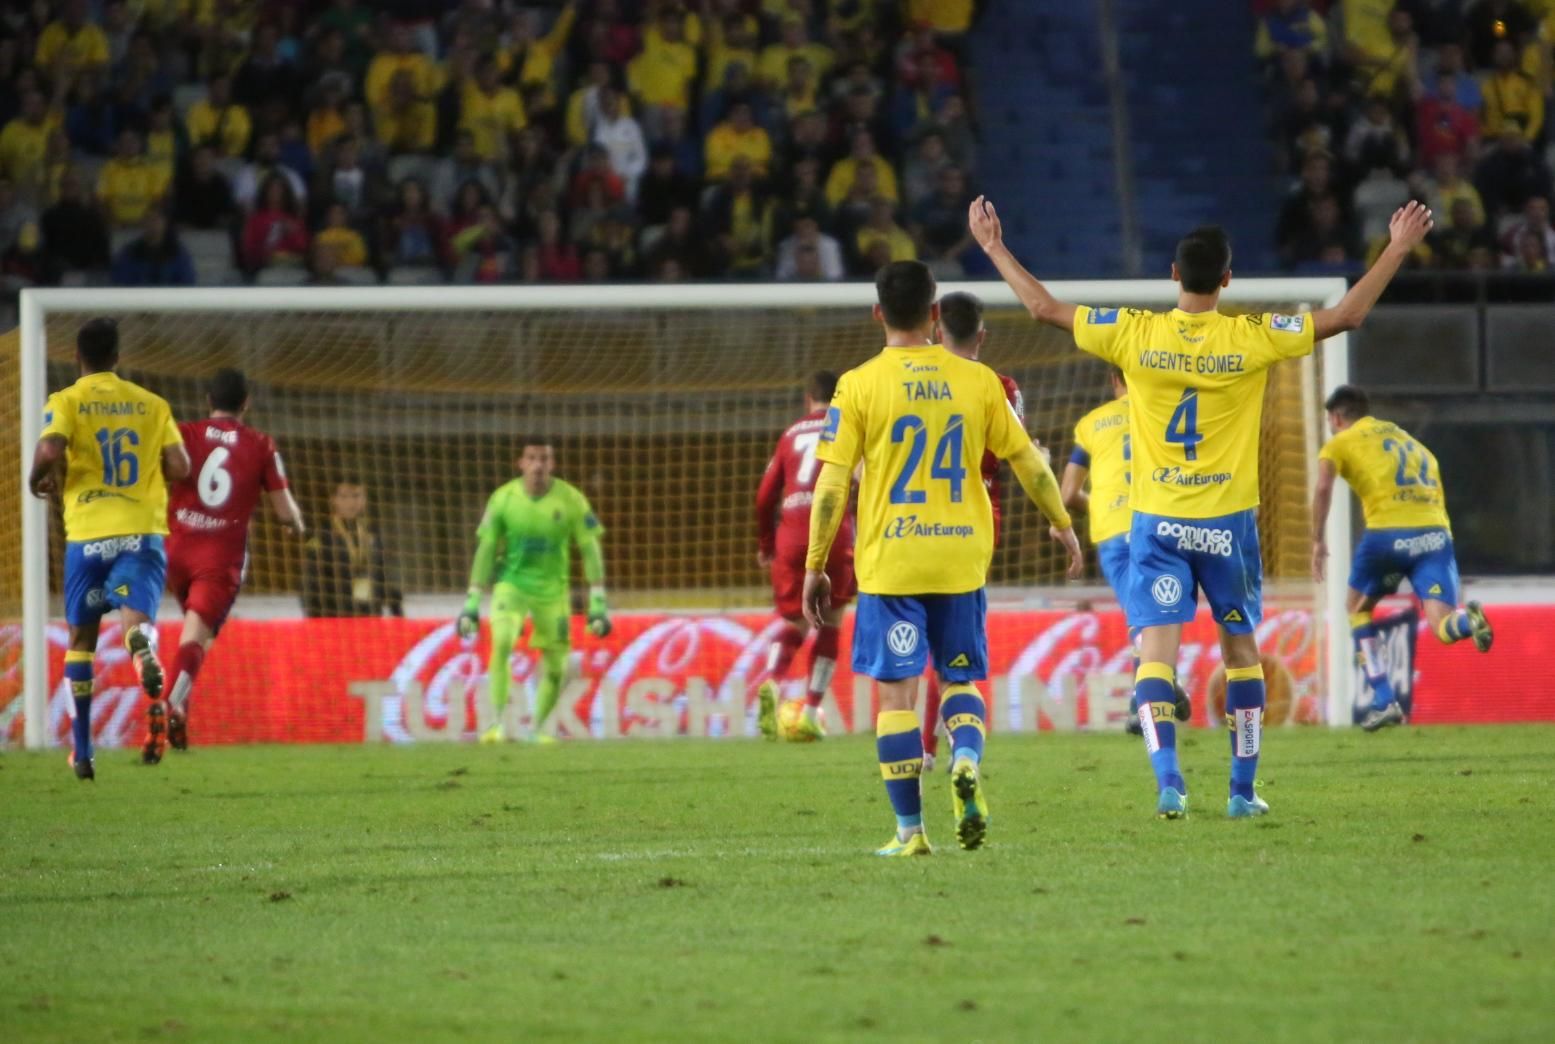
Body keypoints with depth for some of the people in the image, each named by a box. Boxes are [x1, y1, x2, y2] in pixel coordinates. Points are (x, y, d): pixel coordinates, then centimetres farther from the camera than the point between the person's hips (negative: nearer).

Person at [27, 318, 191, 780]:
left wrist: (38, 481, 5)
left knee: (81, 636, 13)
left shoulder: (66, 402, 1)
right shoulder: (152, 405, 10)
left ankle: (82, 750, 14)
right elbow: (179, 467, 5)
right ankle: (144, 651, -53)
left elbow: (50, 451, -17)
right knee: (136, 615, -12)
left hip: (87, 532, -1)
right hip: (142, 529, 1)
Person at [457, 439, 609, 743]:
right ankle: (499, 724, -23)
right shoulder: (503, 498, -8)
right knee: (502, 643, -26)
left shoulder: (571, 500, -10)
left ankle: (537, 728, 25)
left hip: (552, 589, 1)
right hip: (511, 583, -1)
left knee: (556, 668, 2)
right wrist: (472, 604, -2)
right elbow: (486, 549, -1)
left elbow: (590, 550, -4)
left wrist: (598, 605, -9)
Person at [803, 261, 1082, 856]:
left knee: (897, 690, 4)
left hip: (889, 560, -2)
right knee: (960, 678, 15)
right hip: (962, 559, 2)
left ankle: (910, 831, 1)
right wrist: (1063, 525, 23)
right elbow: (1027, 461, 9)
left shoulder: (859, 386, -4)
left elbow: (832, 483, -6)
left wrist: (815, 567, 1)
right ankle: (967, 761, -16)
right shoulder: (976, 380, 3)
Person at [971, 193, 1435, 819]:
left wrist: (994, 247, 14)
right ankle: (1242, 789, 17)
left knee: (1156, 652, -4)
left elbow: (1043, 307, 1)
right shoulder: (1252, 340, -8)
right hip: (1228, 522, 0)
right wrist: (1398, 249, 8)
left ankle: (1168, 780, -22)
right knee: (1241, 650, 15)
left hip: (1157, 522, 0)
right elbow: (1348, 316, -1)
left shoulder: (1135, 334, -7)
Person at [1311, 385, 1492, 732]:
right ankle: (1469, 621, -42)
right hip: (1436, 532, 3)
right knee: (1443, 626, -4)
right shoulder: (1411, 442, 31)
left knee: (1357, 606, 22)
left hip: (1387, 530, -3)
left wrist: (1318, 541, -1)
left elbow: (1323, 487, -4)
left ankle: (1384, 702, 13)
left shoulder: (1341, 443, 16)